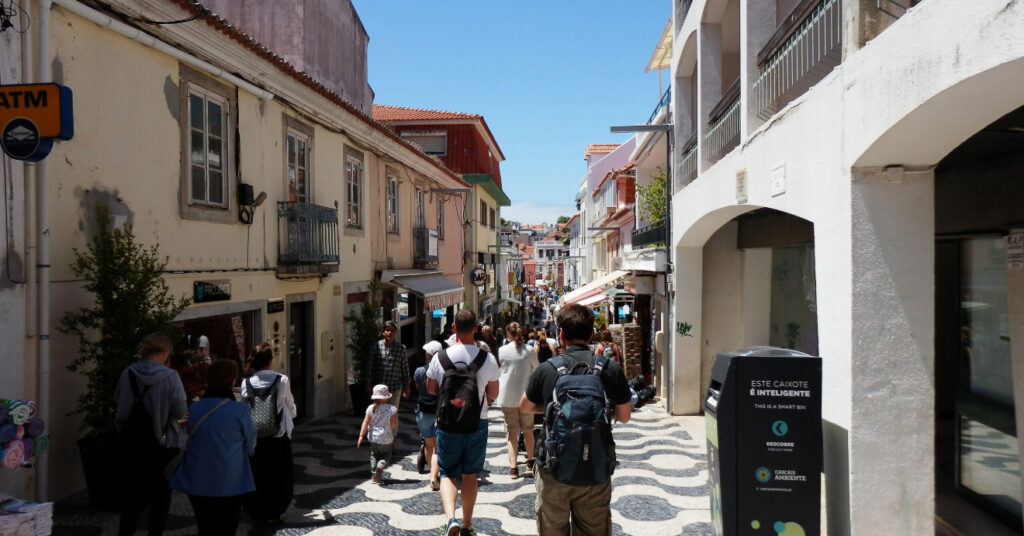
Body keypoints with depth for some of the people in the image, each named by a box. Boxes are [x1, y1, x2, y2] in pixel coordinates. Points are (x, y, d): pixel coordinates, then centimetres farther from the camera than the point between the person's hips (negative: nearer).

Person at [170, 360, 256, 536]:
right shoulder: (239, 410, -14)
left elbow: (190, 441, 11)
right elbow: (250, 446, -3)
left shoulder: (194, 408, -2)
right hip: (229, 486, -4)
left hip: (196, 484, 4)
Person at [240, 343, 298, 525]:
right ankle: (273, 513, 15)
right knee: (279, 476, 11)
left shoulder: (246, 383, -6)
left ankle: (257, 511, 26)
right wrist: (291, 415, 21)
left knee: (257, 475, 16)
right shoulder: (282, 380, -12)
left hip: (255, 437, 2)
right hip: (279, 436, -2)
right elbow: (291, 409, -2)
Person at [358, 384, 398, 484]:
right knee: (386, 455, 14)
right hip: (387, 438, -1)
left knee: (374, 455, 19)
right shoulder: (392, 409, -9)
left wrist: (361, 436, -4)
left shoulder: (371, 408, -5)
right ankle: (380, 466, -15)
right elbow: (393, 424, -11)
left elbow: (366, 422, -6)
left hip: (373, 437, 2)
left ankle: (374, 475, 13)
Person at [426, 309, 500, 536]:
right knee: (470, 475, 15)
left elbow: (431, 389, 5)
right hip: (477, 424, 1)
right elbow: (493, 393, 1)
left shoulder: (440, 357, -9)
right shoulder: (488, 359, -10)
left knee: (448, 474, 10)